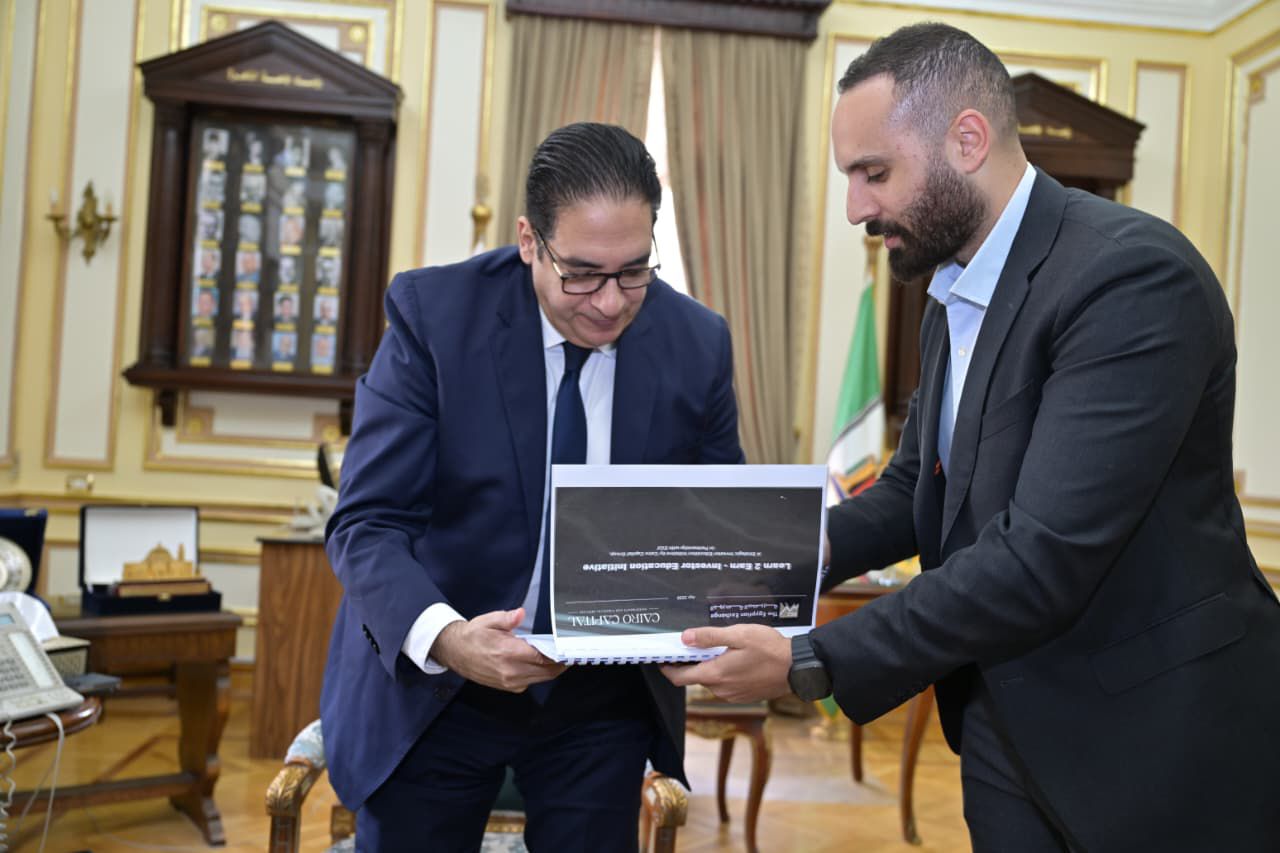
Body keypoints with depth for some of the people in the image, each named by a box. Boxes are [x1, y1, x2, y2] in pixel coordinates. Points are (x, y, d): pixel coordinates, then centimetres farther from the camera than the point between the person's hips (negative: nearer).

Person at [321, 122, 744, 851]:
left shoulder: (698, 343, -8)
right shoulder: (434, 313, -15)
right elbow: (369, 523, -16)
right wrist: (443, 635, -34)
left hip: (606, 699, 2)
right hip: (433, 686, -1)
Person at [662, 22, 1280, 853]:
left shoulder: (1134, 276, -23)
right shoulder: (955, 295, 6)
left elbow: (1044, 558, -28)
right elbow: (916, 486, 14)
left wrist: (810, 664, -24)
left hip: (1161, 745, -7)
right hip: (1007, 727, 7)